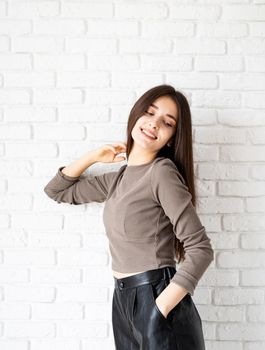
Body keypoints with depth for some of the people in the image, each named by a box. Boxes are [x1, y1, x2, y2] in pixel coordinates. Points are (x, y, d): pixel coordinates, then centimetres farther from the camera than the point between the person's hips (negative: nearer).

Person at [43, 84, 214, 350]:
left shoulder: (163, 171, -12)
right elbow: (57, 190, 23)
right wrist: (95, 156, 12)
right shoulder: (118, 179, 9)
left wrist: (159, 310, -21)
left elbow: (200, 249, -17)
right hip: (123, 301, 7)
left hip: (158, 299, -7)